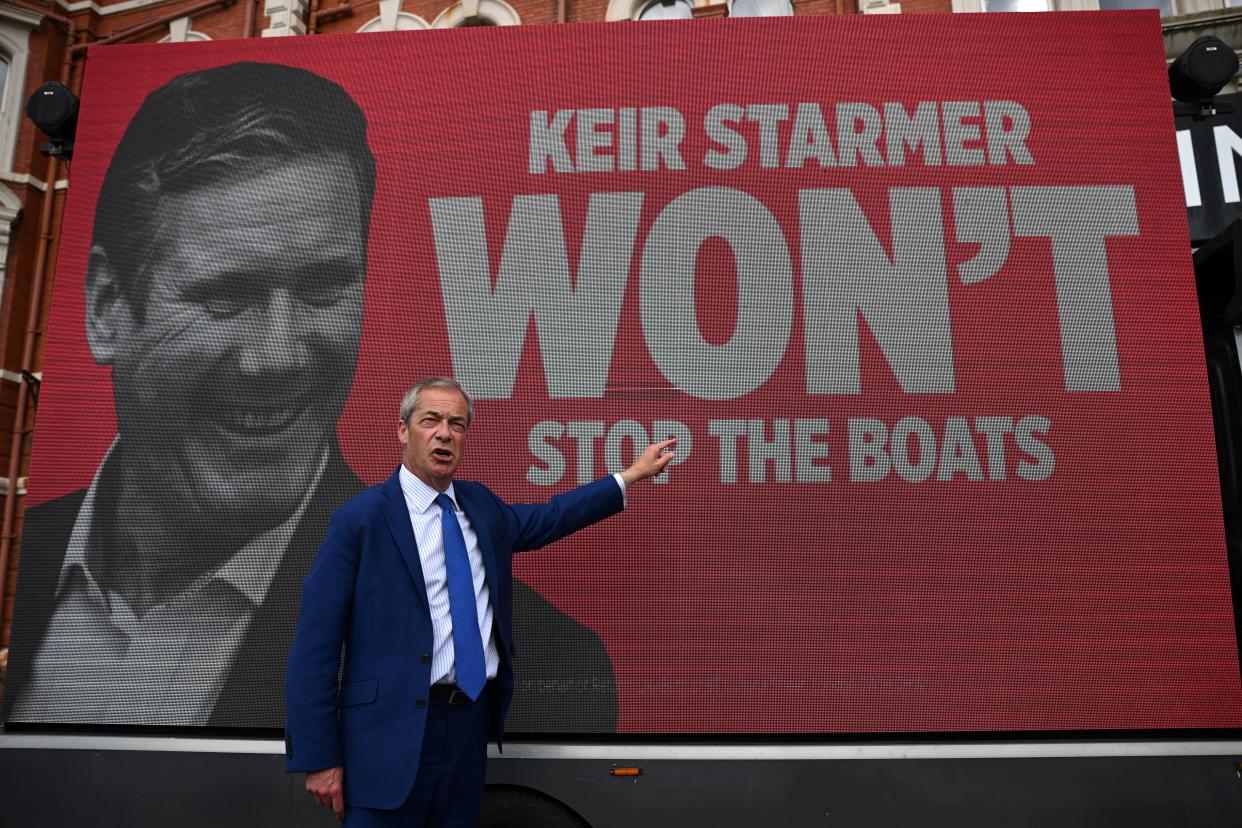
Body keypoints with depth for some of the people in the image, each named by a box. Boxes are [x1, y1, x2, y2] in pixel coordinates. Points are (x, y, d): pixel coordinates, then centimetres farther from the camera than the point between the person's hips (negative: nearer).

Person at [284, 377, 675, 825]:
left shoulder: (480, 504, 7)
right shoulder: (361, 519, -11)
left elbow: (547, 518, 24)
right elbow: (314, 646, -10)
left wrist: (631, 475, 24)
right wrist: (319, 757, -11)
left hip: (473, 721, 6)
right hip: (394, 732, -6)